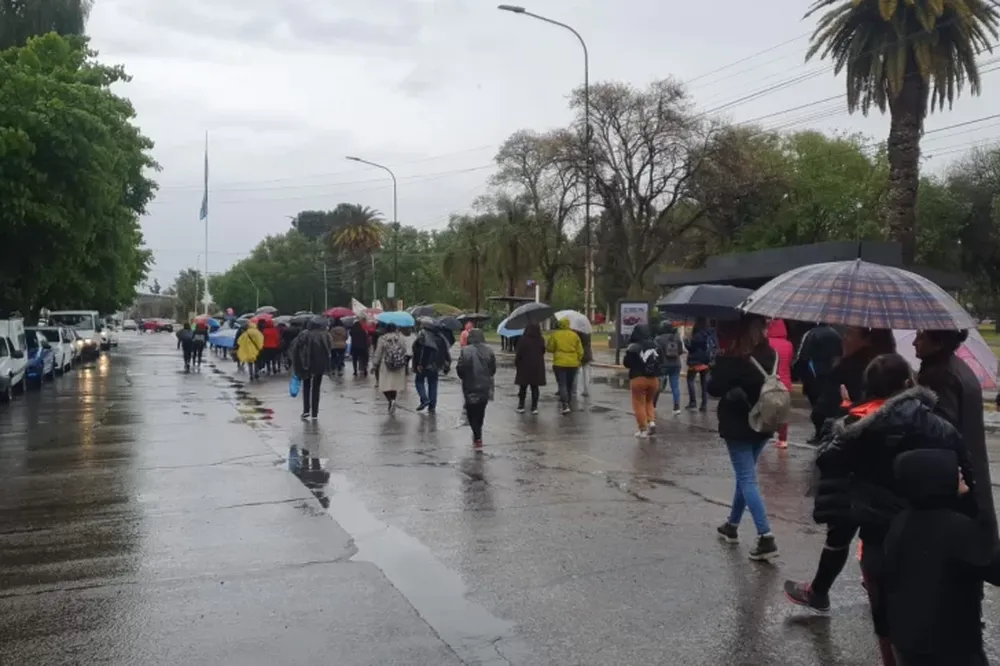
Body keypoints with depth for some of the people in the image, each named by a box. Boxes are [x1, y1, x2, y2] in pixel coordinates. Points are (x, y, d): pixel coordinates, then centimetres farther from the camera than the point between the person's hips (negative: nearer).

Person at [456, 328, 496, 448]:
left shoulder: (466, 351, -14)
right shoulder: (488, 350, -2)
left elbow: (460, 368, -12)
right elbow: (493, 368, 1)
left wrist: (464, 378, 8)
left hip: (470, 386, -4)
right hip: (485, 386, 4)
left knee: (472, 412, 6)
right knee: (481, 411, 20)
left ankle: (477, 437, -3)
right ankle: (478, 433, 33)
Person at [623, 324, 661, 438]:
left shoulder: (633, 347, -12)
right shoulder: (655, 345, 3)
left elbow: (626, 363, -5)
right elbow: (661, 362, 8)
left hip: (638, 379, -5)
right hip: (654, 378, 5)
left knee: (639, 404, 5)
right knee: (649, 402, 22)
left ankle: (643, 429, 4)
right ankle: (651, 421, 3)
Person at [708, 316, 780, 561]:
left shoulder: (730, 358, -17)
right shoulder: (769, 354, 3)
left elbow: (714, 388, -12)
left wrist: (714, 372, 5)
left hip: (737, 424, -7)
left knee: (747, 479, -5)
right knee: (745, 475, 19)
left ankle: (766, 538, -14)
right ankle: (732, 526, 32)